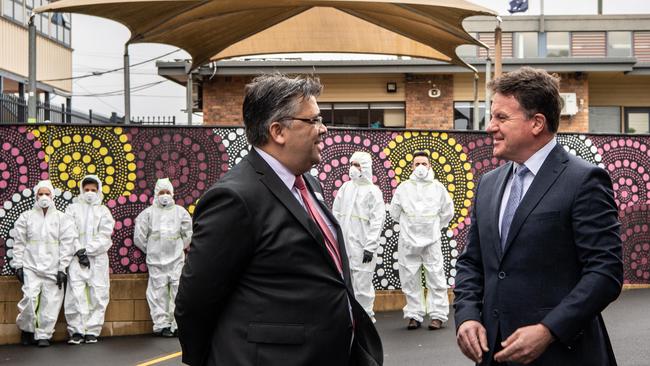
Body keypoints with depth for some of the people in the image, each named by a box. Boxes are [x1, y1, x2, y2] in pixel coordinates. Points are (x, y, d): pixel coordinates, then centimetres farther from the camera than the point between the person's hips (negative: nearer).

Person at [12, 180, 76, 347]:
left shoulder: (62, 218, 4)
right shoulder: (26, 217, 8)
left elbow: (67, 244, 0)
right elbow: (19, 243, 7)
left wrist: (62, 268, -5)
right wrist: (18, 265, 1)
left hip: (53, 269, 0)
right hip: (31, 266, 0)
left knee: (51, 302, -3)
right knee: (30, 298, -14)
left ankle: (43, 335, 9)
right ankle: (26, 328, 9)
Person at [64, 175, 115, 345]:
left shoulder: (103, 211, 12)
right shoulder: (73, 209, 12)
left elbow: (104, 235, 1)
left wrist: (88, 250, -10)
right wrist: (79, 250, -12)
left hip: (98, 258, 1)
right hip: (77, 258, -1)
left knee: (98, 295, -3)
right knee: (76, 294, -9)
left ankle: (92, 331, 2)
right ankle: (76, 330, -6)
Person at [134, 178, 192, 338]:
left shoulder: (180, 211, 8)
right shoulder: (148, 213, 4)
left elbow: (188, 234, 15)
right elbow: (139, 236, 8)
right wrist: (149, 250, 10)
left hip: (176, 260, 1)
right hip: (156, 260, -1)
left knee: (179, 290, -4)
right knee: (158, 293, -1)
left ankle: (178, 325, 0)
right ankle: (161, 324, 4)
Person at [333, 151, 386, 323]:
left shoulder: (373, 191, -2)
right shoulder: (345, 187, 13)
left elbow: (377, 221, -6)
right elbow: (336, 214, 15)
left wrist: (370, 247, -11)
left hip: (361, 246, -5)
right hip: (343, 244, 5)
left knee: (363, 284, -5)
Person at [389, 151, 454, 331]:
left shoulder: (438, 187, 4)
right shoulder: (403, 188, 4)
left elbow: (447, 212, 13)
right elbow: (395, 212, 12)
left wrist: (435, 226, 12)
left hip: (432, 240, -1)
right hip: (408, 241, 1)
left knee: (436, 278, -4)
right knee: (410, 280, 3)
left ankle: (438, 315, 0)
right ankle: (414, 315, 11)